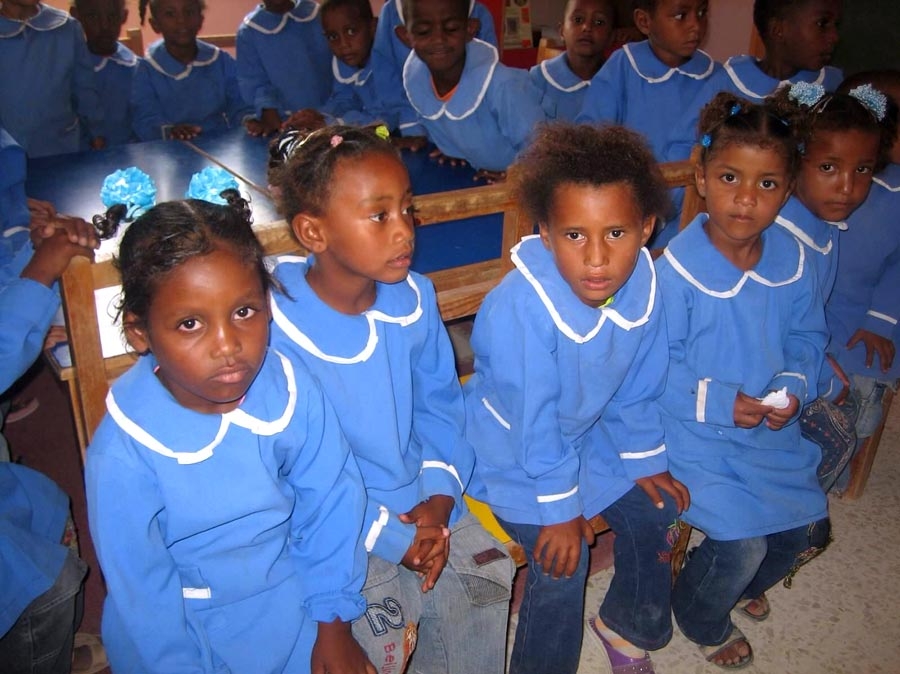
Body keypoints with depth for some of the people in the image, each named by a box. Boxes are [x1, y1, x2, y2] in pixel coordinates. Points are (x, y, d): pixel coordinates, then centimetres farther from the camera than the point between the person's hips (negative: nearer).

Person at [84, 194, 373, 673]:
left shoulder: (291, 390, -20)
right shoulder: (123, 453, -27)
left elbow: (329, 501, -8)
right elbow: (144, 598, -16)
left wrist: (334, 624, -2)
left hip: (294, 600, 3)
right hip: (192, 631, -2)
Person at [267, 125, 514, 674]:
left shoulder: (412, 299, -5)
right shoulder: (277, 332, -23)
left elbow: (439, 401, 4)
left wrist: (439, 495, -10)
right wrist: (388, 537, -18)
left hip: (423, 507, 5)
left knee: (484, 577, -3)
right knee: (380, 630, -19)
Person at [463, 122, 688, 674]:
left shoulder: (643, 286, -18)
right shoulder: (521, 308, -37)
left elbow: (638, 387, -2)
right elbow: (533, 424, -27)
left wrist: (646, 460, 6)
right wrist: (559, 508, -17)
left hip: (590, 437, 6)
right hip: (516, 453, -6)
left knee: (656, 516, 11)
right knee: (562, 565, -13)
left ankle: (628, 625, 40)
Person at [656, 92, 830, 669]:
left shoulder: (793, 260, -5)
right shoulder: (676, 270, -23)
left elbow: (808, 337, 6)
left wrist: (794, 388, -12)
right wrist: (718, 402, -23)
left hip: (772, 428, 6)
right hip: (697, 431, -6)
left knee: (808, 529, 13)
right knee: (741, 542, -9)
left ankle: (743, 586, 48)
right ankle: (702, 620, 27)